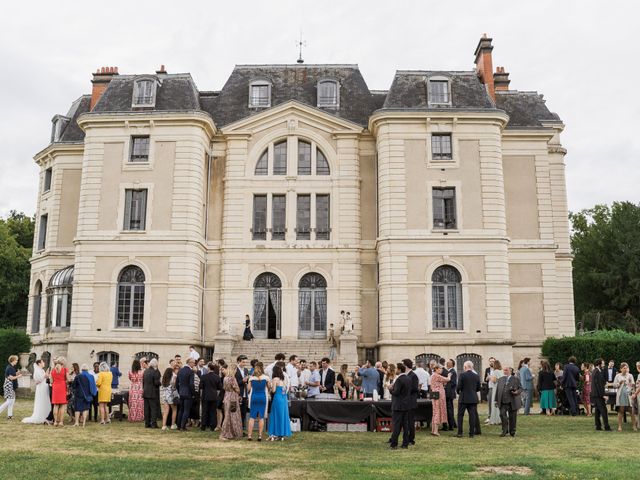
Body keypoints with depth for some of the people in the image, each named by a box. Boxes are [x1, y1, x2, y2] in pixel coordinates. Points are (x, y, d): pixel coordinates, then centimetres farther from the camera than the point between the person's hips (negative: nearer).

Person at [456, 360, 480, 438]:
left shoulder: (462, 375, -11)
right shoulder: (476, 376, 2)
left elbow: (459, 387, -13)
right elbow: (478, 388, 6)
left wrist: (458, 391, 7)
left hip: (463, 398, -3)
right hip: (473, 399, 3)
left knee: (460, 415, 5)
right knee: (472, 415, 7)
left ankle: (459, 433, 4)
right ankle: (472, 433, 7)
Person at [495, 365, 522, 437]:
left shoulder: (516, 379, 3)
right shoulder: (500, 380, 13)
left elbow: (521, 388, 3)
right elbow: (497, 390, 13)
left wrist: (517, 392, -19)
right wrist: (496, 401, 9)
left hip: (513, 402, -2)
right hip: (503, 402, 2)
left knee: (512, 417, 5)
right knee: (502, 414, -12)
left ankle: (512, 432, 20)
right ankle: (504, 431, -1)